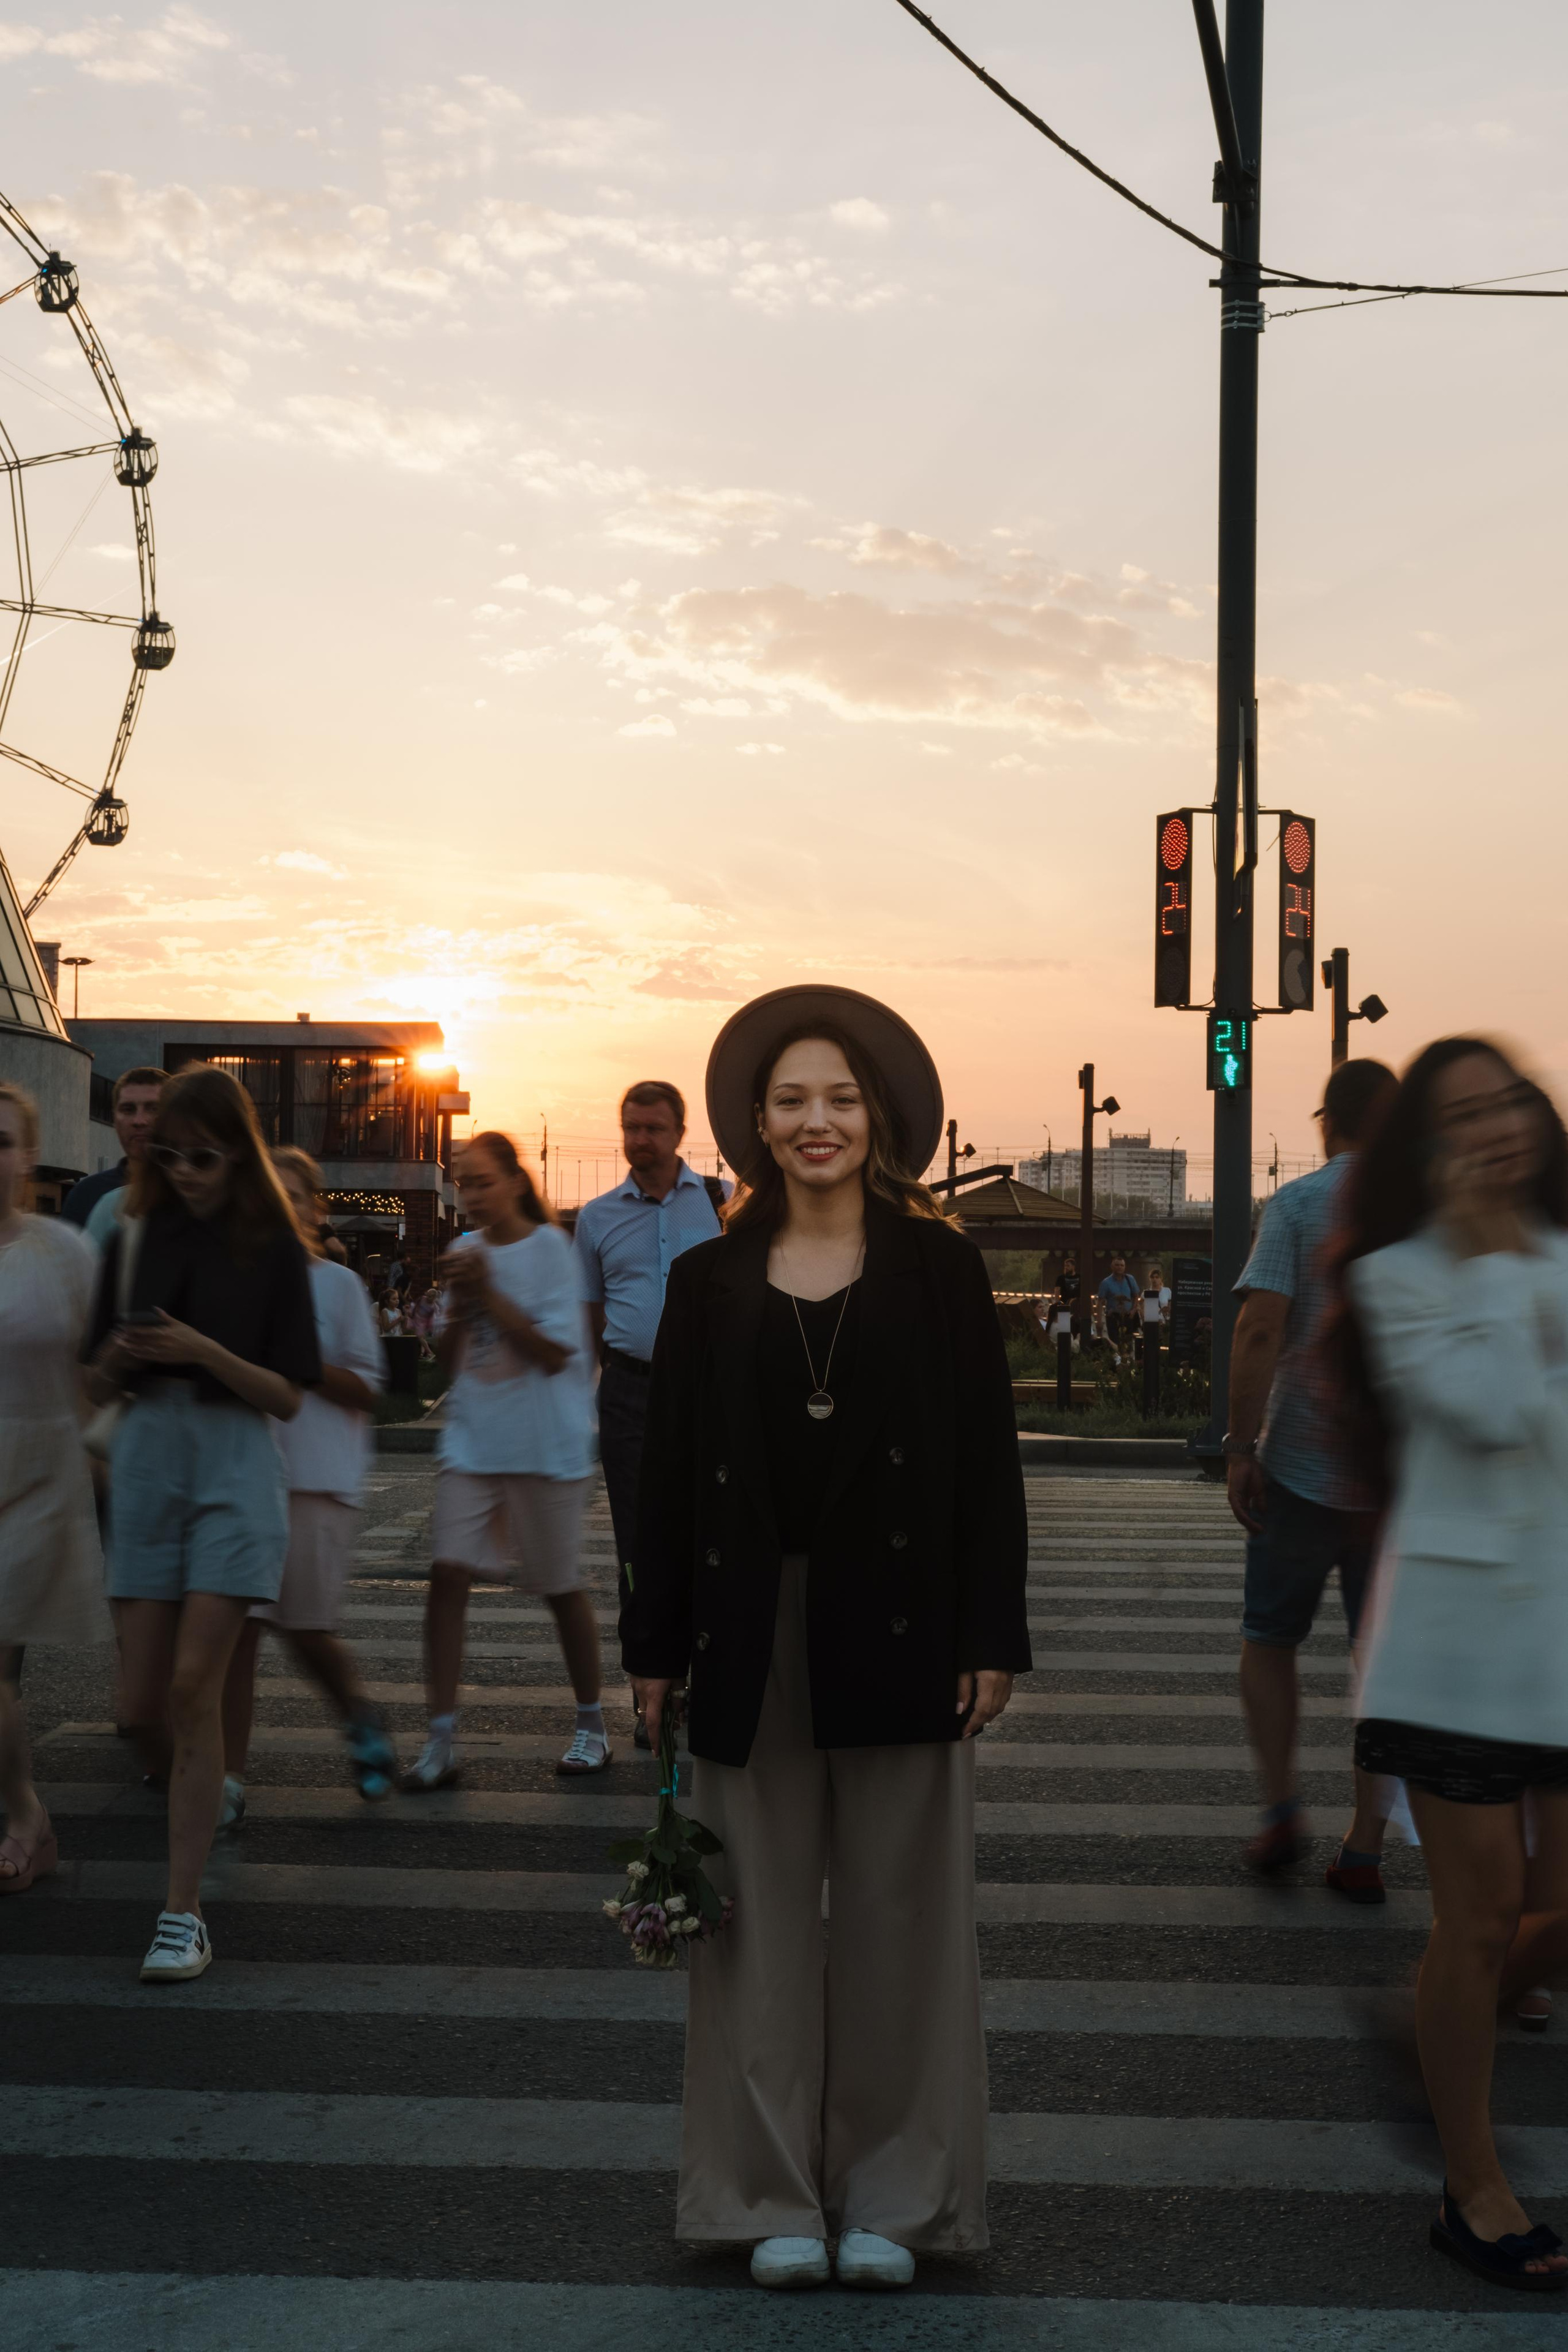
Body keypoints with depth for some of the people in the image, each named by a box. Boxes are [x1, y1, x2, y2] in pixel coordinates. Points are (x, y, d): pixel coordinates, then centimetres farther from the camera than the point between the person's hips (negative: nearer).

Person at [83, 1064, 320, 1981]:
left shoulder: (273, 1248, -2)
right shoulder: (136, 1240, 8)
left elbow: (288, 1396, -5)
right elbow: (99, 1388, 11)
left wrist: (204, 1352, -20)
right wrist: (117, 1359, -11)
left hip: (235, 1463, -4)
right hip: (147, 1458, 4)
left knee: (194, 1687, -10)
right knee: (143, 1702, 3)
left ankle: (185, 1912, -4)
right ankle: (198, 1804, 34)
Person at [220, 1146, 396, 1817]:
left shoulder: (338, 1285, 2)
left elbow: (365, 1389, -1)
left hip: (318, 1480, -2)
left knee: (307, 1633, 1)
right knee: (239, 1625, -5)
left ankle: (361, 1718, 30)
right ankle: (230, 1780, 0)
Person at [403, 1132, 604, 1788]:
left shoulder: (549, 1248, -6)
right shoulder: (467, 1251, 9)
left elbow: (555, 1352, -14)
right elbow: (450, 1359, 11)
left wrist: (488, 1292, -16)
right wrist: (459, 1301, -6)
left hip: (545, 1445, -4)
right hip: (473, 1440, 4)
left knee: (562, 1585, 7)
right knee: (448, 1573, -9)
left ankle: (591, 1725, 26)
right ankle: (442, 1741, -6)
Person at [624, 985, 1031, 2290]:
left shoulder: (940, 1269, 1)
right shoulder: (710, 1280, 6)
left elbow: (990, 1462, 0)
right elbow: (670, 1473, 7)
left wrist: (993, 1637, -5)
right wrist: (654, 1649, 4)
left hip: (899, 1630, -1)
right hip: (753, 1634, 1)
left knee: (897, 1911, 7)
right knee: (764, 1913, 7)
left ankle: (891, 2195, 22)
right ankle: (775, 2194, 21)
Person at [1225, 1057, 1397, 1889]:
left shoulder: (1296, 1204, -5)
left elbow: (1260, 1330, -15)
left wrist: (1240, 1448, -11)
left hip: (1303, 1464, -2)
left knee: (1269, 1639, 15)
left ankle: (1282, 1811, 6)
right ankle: (1364, 1849, 10)